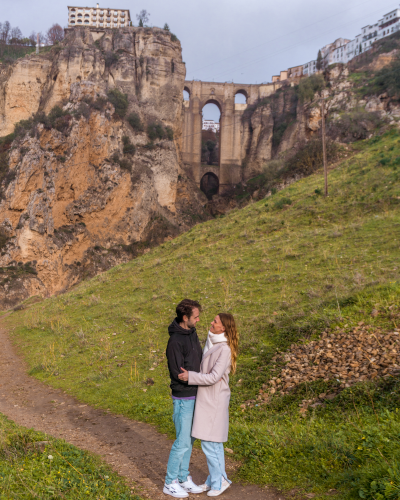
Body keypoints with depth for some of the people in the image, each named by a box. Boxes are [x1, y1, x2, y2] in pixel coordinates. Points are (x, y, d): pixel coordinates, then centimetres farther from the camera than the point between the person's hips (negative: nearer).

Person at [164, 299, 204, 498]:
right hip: (183, 398, -8)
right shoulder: (175, 342, -23)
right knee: (182, 442, 0)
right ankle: (170, 483, 16)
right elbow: (178, 374, -22)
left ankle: (183, 478, 29)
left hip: (194, 396, 8)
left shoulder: (192, 333, 5)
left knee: (189, 439, 17)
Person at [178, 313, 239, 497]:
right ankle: (215, 479, 27)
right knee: (214, 442, 16)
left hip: (215, 401, -9)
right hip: (207, 399, 9)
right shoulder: (211, 343, 8)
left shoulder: (225, 349, -19)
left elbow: (214, 377, -23)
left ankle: (219, 480, 12)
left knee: (209, 443, -2)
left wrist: (190, 377, -21)